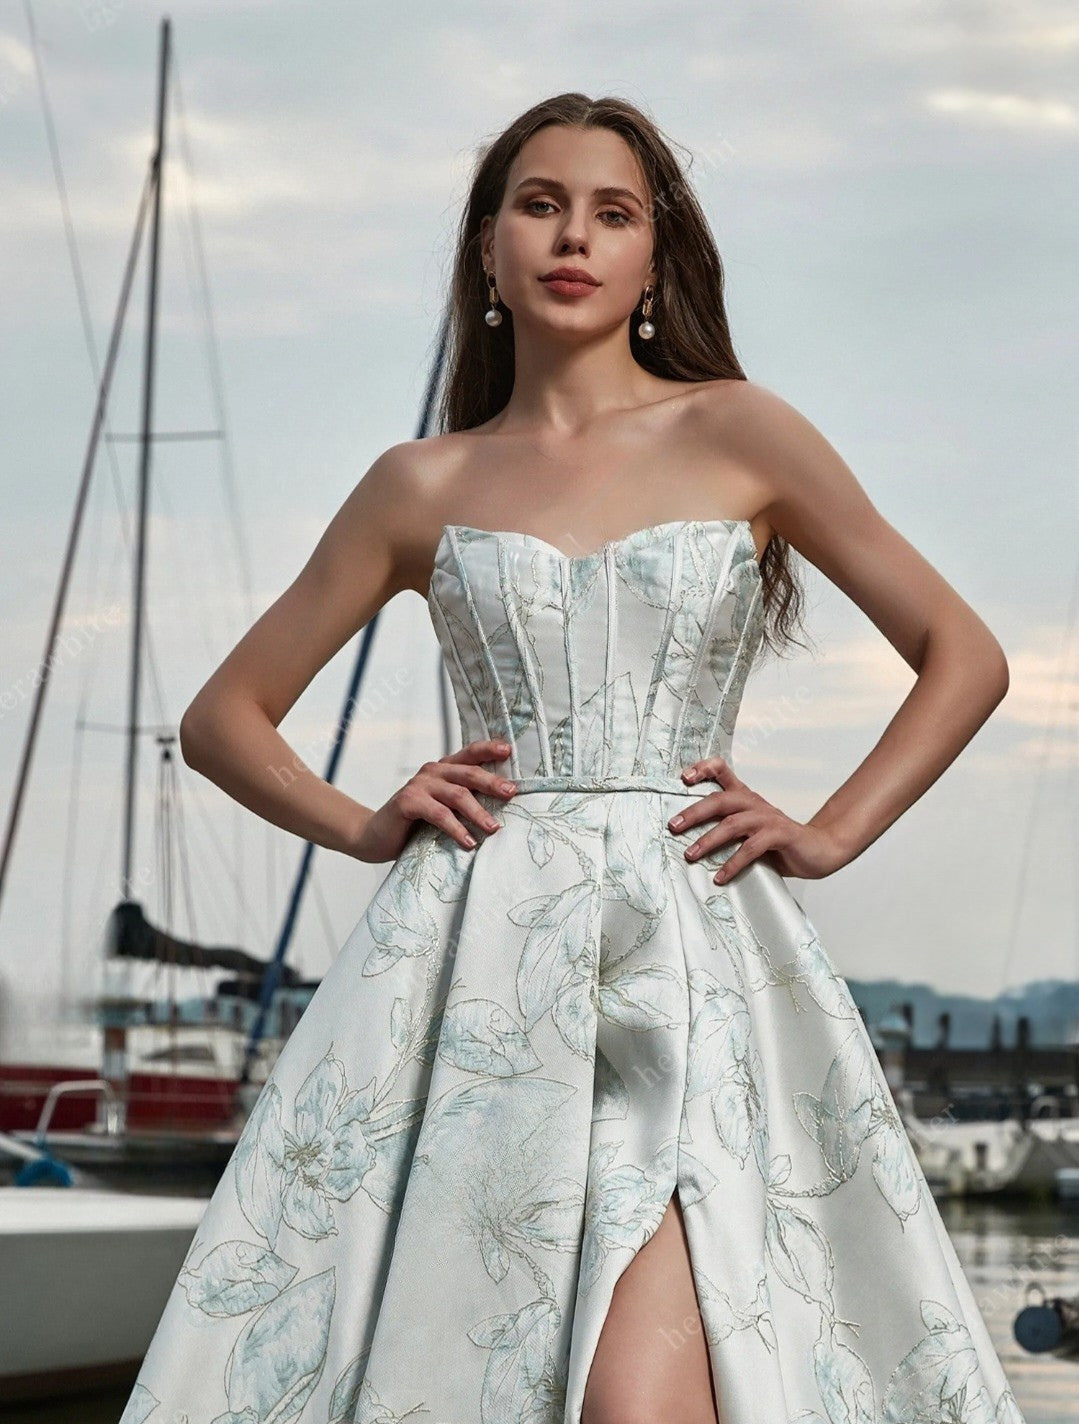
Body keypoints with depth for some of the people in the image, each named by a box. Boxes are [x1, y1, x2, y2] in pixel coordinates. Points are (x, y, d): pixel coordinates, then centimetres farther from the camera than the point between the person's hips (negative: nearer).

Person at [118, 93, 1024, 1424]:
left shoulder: (737, 433, 9)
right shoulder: (425, 485, 12)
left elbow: (965, 655, 12)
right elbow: (223, 716, 19)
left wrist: (829, 831, 3)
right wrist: (362, 825, 4)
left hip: (685, 959, -2)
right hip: (478, 955, 2)